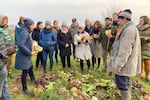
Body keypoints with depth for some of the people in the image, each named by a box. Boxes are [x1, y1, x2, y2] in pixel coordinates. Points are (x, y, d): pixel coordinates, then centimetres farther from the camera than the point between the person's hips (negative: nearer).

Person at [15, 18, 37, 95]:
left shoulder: (27, 32, 7)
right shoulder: (24, 32, -22)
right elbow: (20, 44, -31)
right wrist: (30, 52, -26)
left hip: (27, 56, 10)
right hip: (23, 56, -10)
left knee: (30, 67, 27)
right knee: (25, 71, 1)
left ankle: (32, 79, 52)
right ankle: (25, 89, 17)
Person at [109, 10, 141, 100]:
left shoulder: (129, 30, -20)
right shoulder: (130, 29, 14)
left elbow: (125, 50, -26)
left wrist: (119, 64, -23)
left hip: (124, 64, -11)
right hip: (126, 63, 11)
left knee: (122, 84, -2)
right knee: (126, 83, 20)